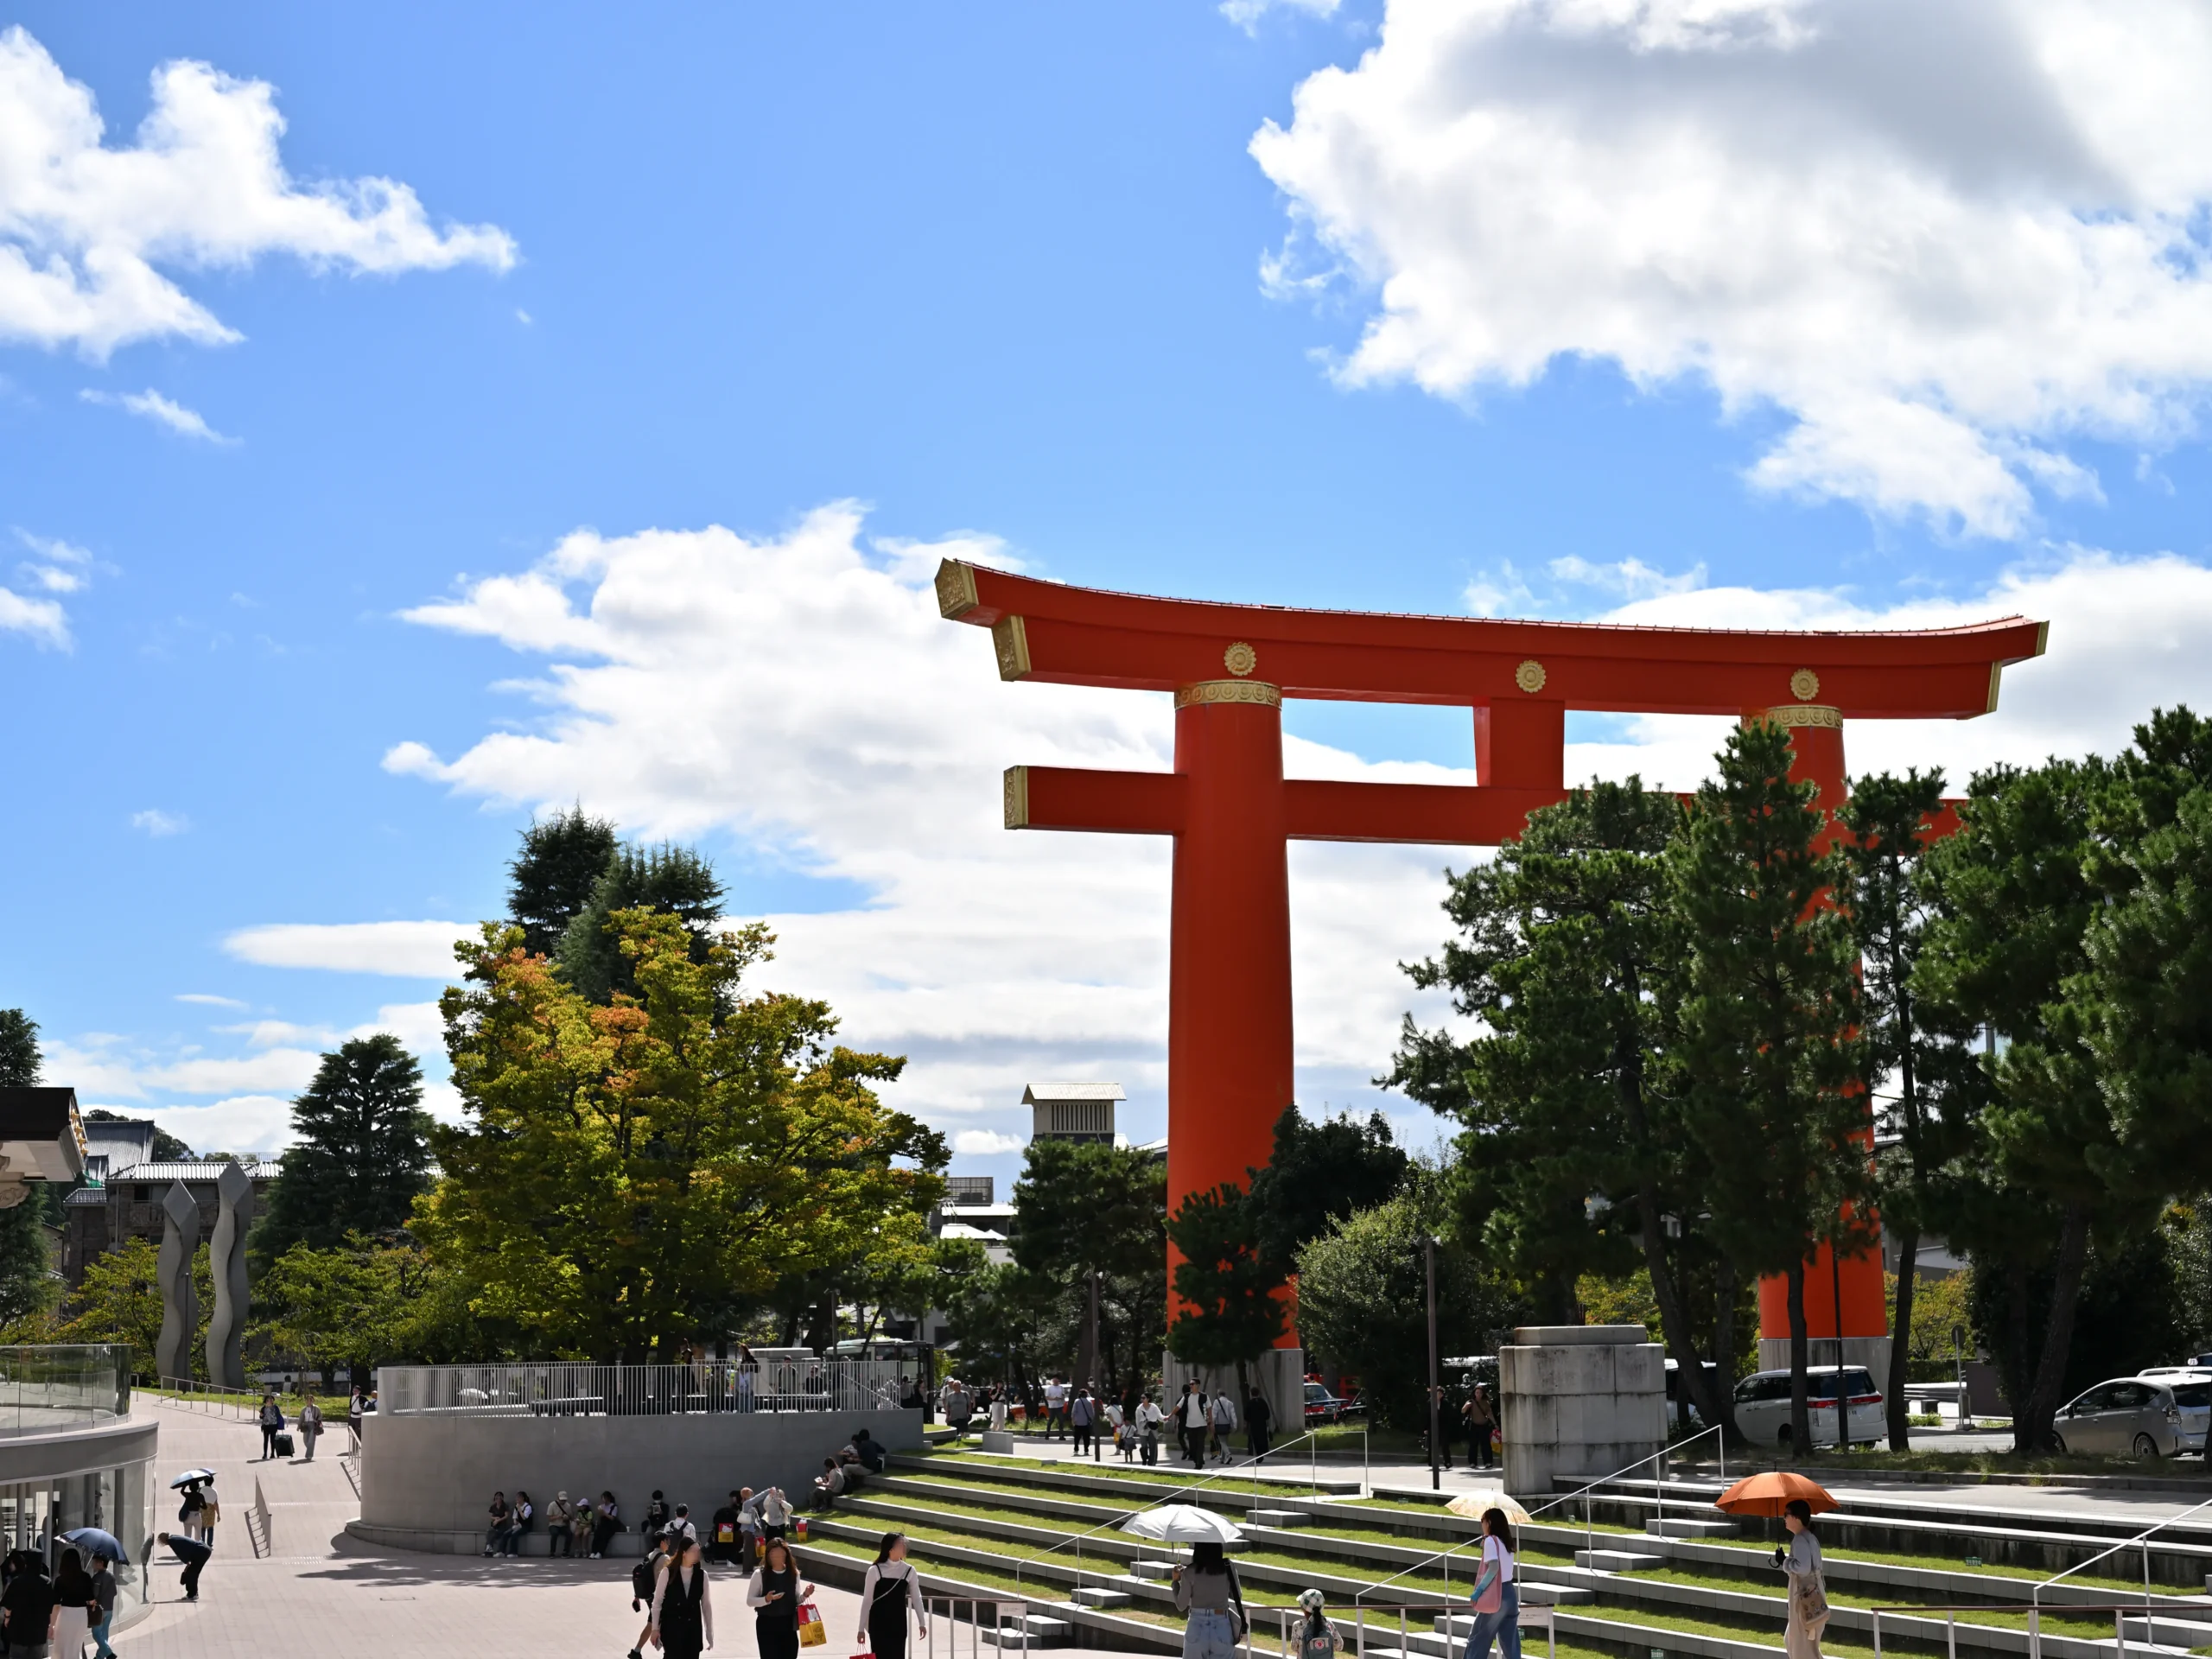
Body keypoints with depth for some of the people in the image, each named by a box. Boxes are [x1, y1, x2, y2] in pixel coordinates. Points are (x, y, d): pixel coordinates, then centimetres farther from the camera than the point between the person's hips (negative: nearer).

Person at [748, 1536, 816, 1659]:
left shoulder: (793, 1573, 1)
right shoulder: (760, 1574, -10)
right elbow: (749, 1600, -7)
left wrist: (805, 1595, -10)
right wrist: (766, 1599, -24)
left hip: (788, 1624, 3)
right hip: (767, 1625, -3)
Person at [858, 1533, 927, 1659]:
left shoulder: (909, 1571, -2)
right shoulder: (875, 1571, -10)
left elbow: (916, 1598, 4)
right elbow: (867, 1600, -5)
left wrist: (922, 1623, -2)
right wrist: (861, 1628, -4)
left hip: (899, 1623, 3)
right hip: (878, 1623, -3)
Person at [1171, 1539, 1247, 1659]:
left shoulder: (1190, 1572, -8)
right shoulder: (1228, 1568, -4)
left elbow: (1181, 1606, -1)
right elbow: (1237, 1596, 10)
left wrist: (1176, 1581, 12)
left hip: (1196, 1631, -1)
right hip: (1222, 1630, 1)